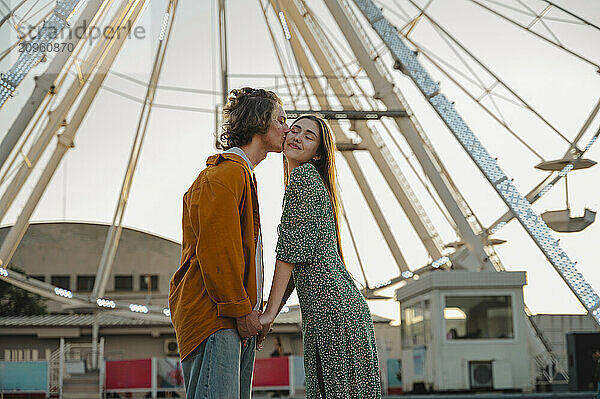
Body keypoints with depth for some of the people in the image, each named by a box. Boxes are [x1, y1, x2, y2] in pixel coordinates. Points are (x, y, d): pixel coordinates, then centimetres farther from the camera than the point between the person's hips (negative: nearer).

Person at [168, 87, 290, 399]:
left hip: (239, 319, 10)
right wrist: (241, 310, -15)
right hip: (215, 317, -10)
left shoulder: (241, 174, 26)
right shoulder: (228, 172, -9)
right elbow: (216, 249, -18)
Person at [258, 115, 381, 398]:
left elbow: (292, 247, -11)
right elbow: (298, 267, 25)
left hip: (329, 304, -10)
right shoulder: (314, 183, 26)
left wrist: (269, 313, -11)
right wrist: (269, 317, 22)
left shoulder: (304, 175, -3)